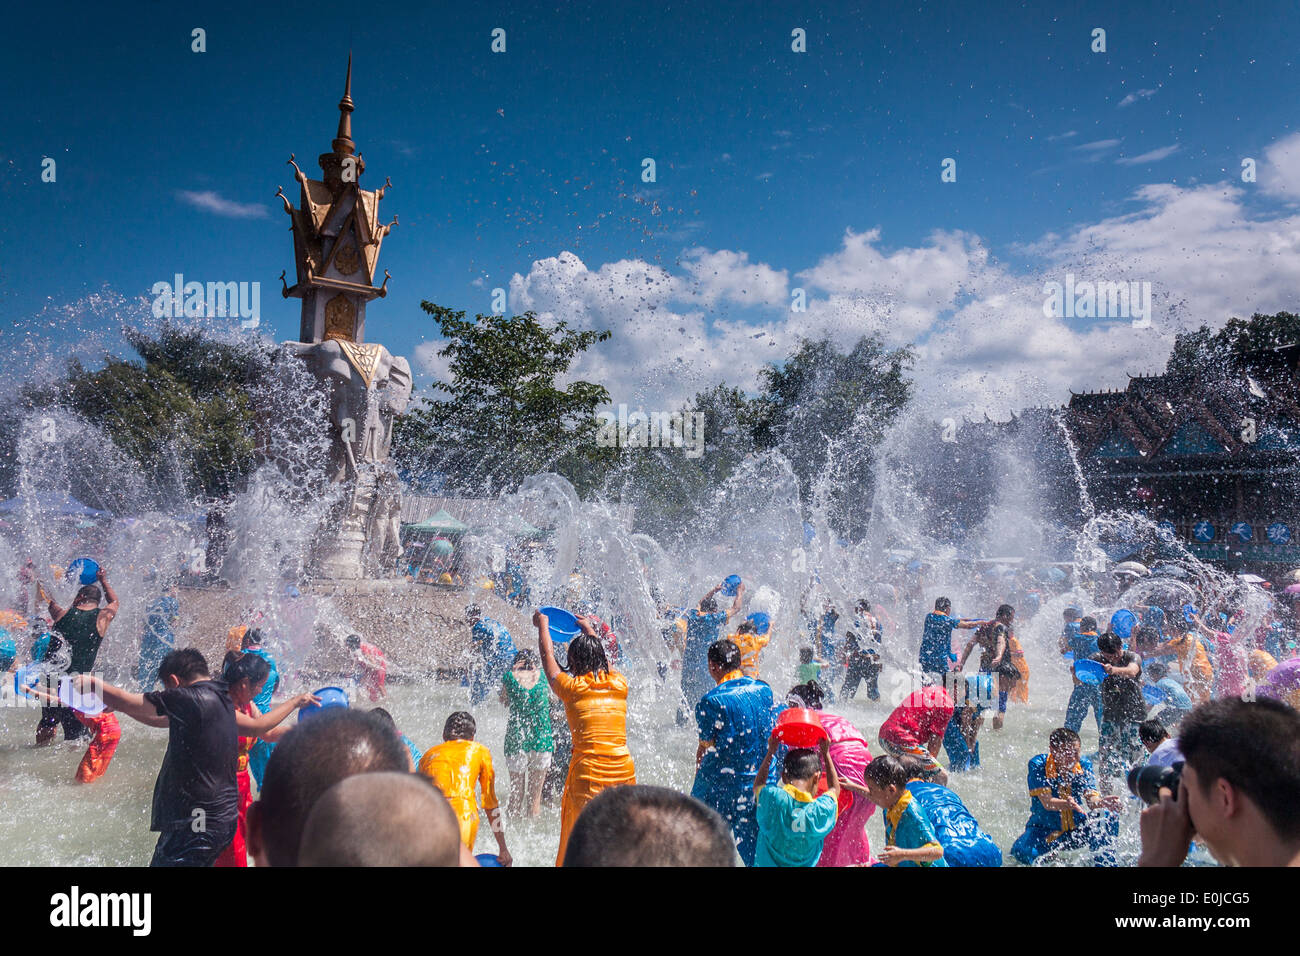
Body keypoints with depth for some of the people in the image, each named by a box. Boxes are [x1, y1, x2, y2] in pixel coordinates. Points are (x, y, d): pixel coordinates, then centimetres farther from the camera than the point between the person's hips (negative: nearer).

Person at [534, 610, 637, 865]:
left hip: (588, 770, -3)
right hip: (624, 770, 4)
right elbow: (604, 662, 29)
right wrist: (589, 629, 45)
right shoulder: (619, 684, 7)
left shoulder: (572, 687, -2)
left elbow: (547, 658, 16)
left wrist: (542, 625, 32)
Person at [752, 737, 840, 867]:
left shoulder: (772, 797, -11)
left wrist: (771, 751, 19)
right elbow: (835, 788, 16)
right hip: (805, 863, 0)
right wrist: (825, 753, 23)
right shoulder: (822, 809, -8)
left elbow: (758, 785, 14)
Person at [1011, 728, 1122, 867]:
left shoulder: (1083, 765, -7)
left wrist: (1103, 802, -43)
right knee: (1022, 853, -31)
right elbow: (1047, 803, -27)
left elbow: (1092, 799, -18)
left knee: (1109, 818, -25)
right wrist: (1067, 804, -50)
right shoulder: (1038, 766, -19)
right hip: (1045, 829, -2)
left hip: (1077, 827, 2)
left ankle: (1106, 863, -7)